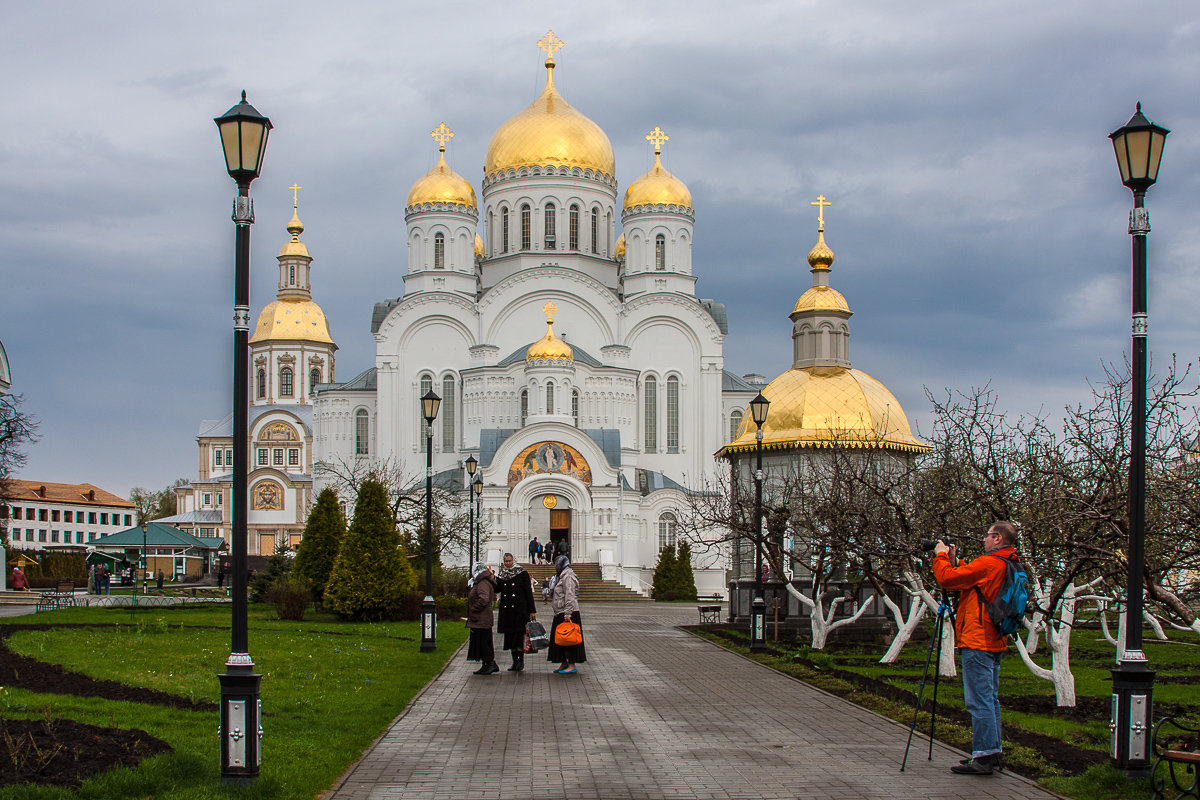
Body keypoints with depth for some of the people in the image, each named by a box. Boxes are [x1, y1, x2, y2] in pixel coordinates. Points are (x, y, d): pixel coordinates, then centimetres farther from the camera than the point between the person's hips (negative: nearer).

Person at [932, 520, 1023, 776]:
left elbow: (948, 578, -14)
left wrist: (941, 556, 3)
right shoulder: (1010, 566, 14)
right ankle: (992, 753, 19)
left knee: (979, 701, -8)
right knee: (990, 699, 14)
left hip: (977, 642, -10)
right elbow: (967, 580, 22)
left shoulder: (988, 564, -16)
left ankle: (984, 756, -9)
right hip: (995, 642, 10)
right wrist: (955, 561, 18)